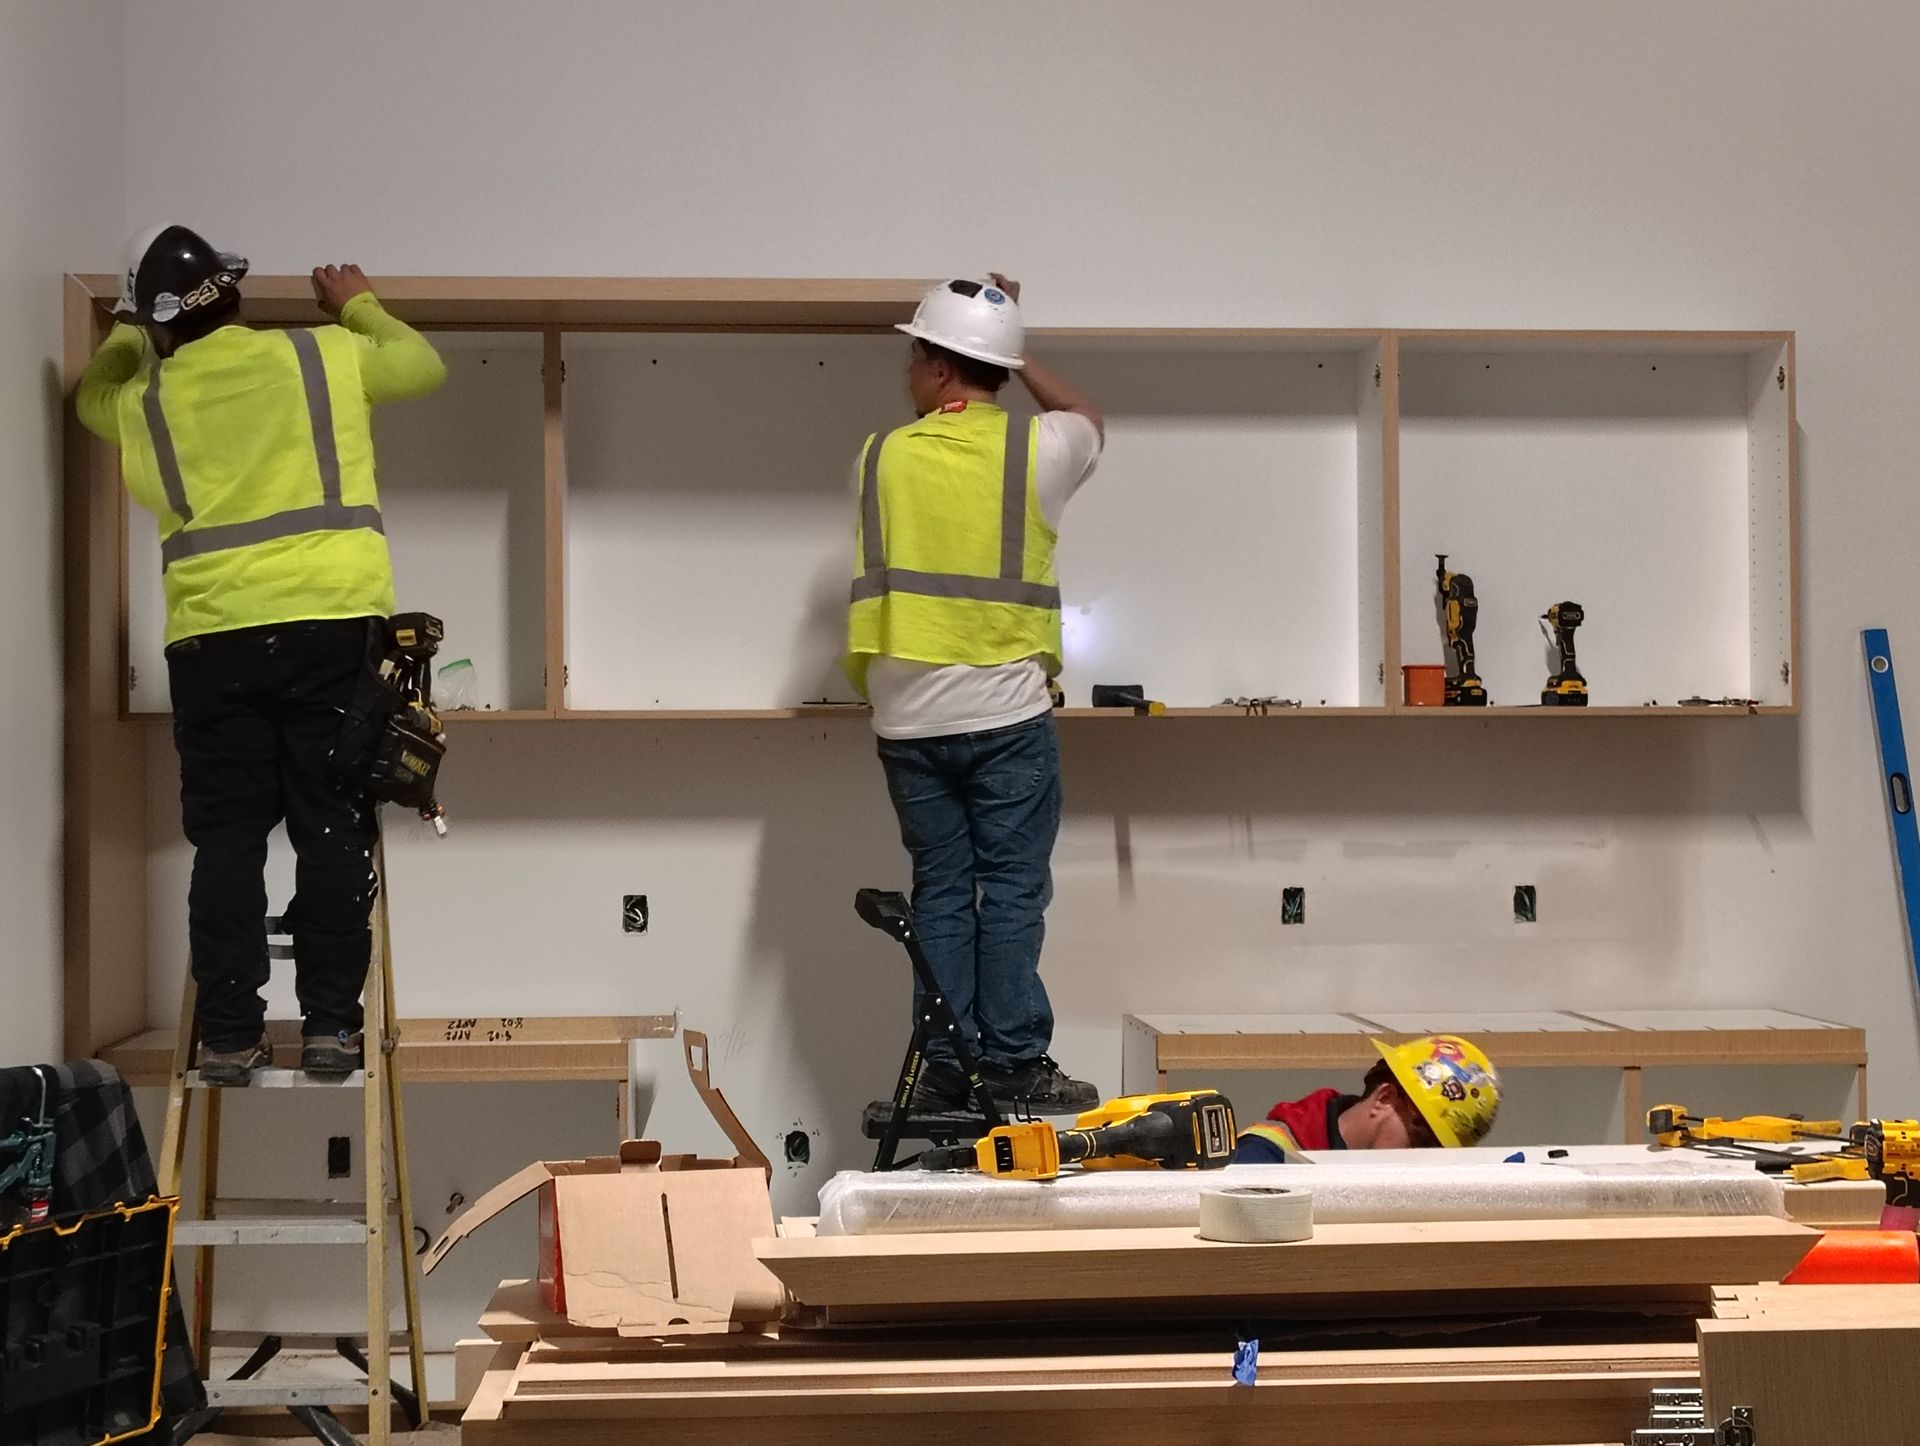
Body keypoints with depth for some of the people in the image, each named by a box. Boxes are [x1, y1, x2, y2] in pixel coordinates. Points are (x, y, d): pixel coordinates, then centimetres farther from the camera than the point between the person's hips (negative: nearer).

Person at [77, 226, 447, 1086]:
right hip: (331, 624, -1)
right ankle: (330, 1027, 2)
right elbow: (423, 365, 24)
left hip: (214, 639, 1)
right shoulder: (322, 357, 6)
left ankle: (229, 1037, 2)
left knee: (228, 841, 5)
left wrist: (132, 334, 51)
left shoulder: (144, 403, 10)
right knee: (333, 831, 3)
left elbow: (93, 396, 35)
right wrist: (359, 306, 39)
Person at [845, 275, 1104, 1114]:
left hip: (910, 717, 2)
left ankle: (945, 1071, 7)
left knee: (940, 891, 7)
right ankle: (1015, 1066, 1)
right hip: (1007, 710, -2)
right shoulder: (1035, 450, -1)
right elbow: (1088, 418, 22)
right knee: (1012, 890, 1)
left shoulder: (883, 456, 3)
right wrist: (1012, 351, 28)